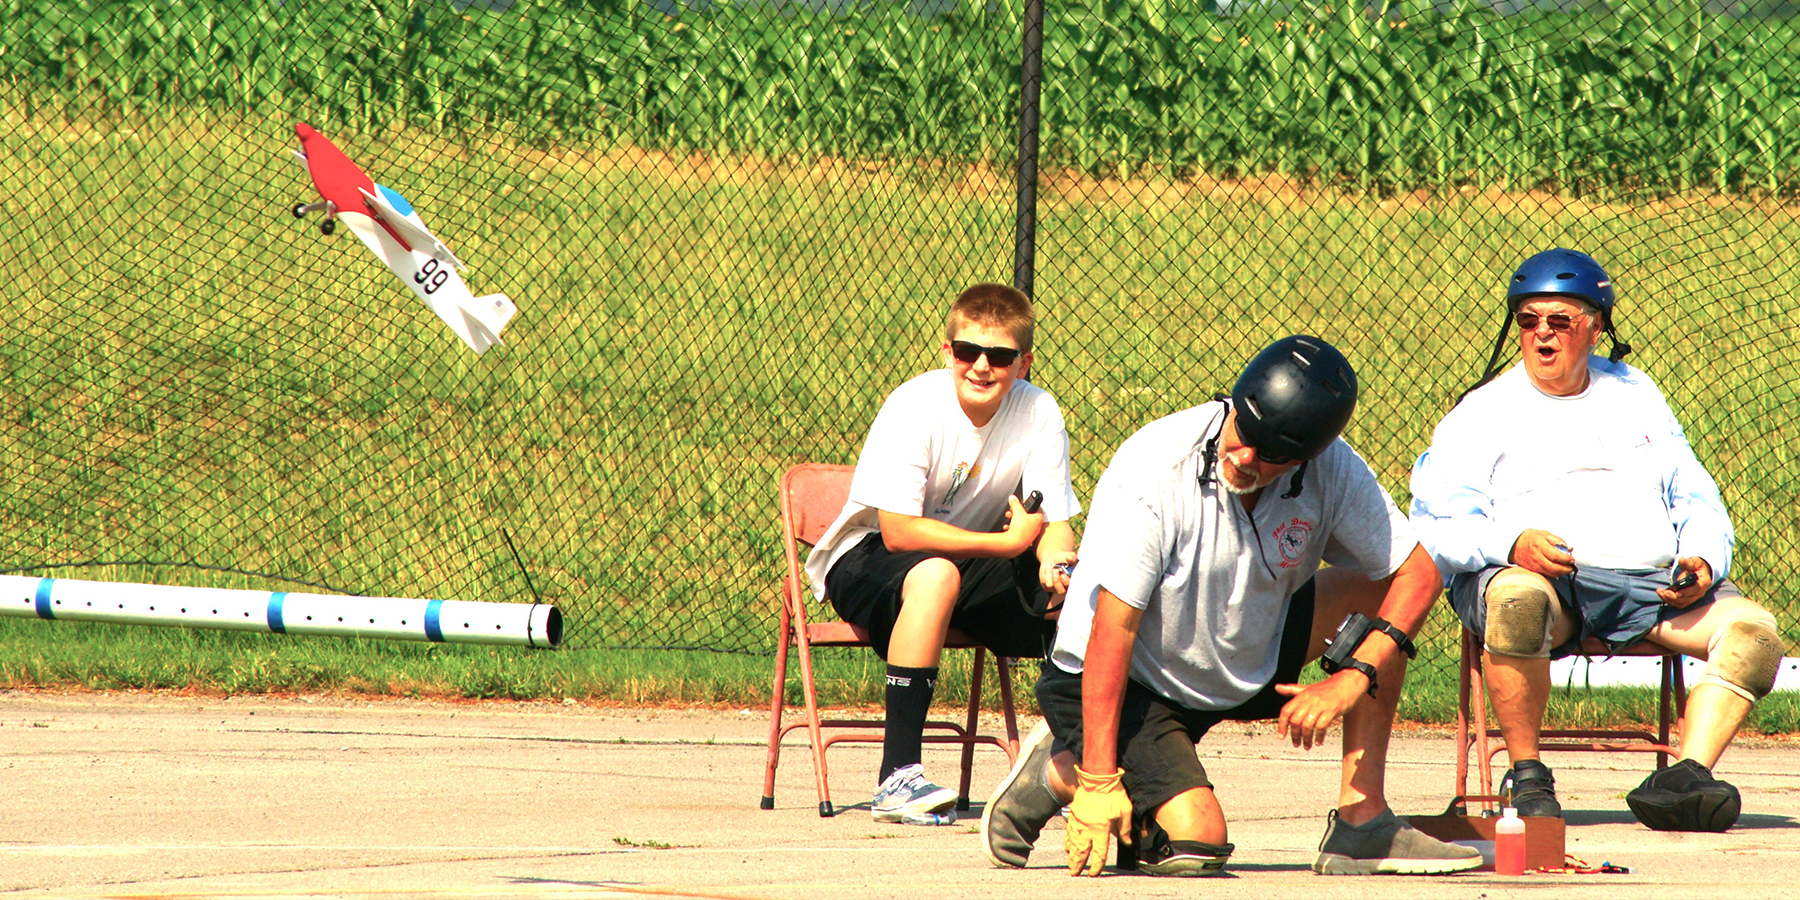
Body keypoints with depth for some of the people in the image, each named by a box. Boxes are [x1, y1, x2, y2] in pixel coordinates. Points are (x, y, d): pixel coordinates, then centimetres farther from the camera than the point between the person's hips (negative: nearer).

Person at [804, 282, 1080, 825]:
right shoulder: (915, 407, -22)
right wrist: (1009, 542, -29)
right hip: (866, 562, -4)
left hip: (974, 563, 4)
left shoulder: (1039, 414, -9)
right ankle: (898, 776, -39)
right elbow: (898, 533, -27)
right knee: (935, 575, -39)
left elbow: (1055, 525, -11)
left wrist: (1055, 567, -36)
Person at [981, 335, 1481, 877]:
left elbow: (1417, 572, -10)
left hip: (1248, 667, 6)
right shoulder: (1152, 471, -29)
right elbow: (1112, 630, -29)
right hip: (1131, 686, -6)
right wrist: (1098, 781, -31)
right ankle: (1062, 771, 5)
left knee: (1376, 587, -10)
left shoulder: (1333, 472, -15)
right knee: (1197, 842, -24)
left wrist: (1352, 680, -26)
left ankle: (1362, 825, -10)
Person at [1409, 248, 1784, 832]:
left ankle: (1686, 778, -33)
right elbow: (1437, 526, 1)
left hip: (1650, 585, 4)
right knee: (1517, 599, -41)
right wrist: (1511, 544, -20)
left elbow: (1697, 500, 22)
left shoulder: (1635, 395, 25)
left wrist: (1702, 561, -1)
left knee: (1751, 628, -23)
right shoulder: (1484, 412, 13)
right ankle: (1526, 775, -27)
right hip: (1539, 575, -3)